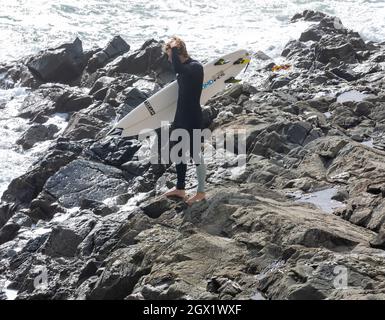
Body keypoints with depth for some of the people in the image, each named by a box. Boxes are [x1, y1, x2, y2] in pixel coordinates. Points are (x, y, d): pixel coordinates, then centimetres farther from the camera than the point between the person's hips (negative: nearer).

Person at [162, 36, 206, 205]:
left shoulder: (196, 67, -19)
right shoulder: (184, 67, 9)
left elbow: (178, 68, -42)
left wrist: (174, 48, -27)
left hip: (192, 119, -9)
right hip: (181, 117, 9)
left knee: (195, 154, 1)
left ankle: (201, 192, 14)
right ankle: (180, 188, 30)